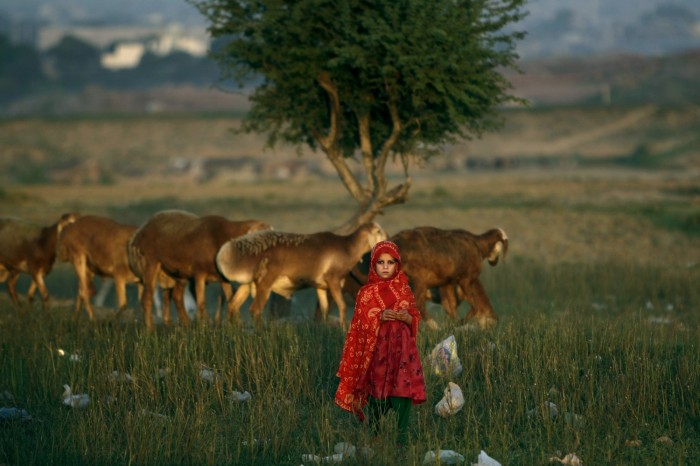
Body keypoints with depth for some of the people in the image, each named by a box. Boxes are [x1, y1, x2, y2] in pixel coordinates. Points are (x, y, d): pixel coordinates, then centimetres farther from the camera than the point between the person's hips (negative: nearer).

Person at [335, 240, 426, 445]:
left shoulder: (404, 289, 8)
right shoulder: (366, 292, 2)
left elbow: (416, 319, 10)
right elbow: (360, 325, -1)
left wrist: (408, 318, -13)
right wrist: (380, 317, -18)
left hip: (402, 351, 1)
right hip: (376, 351, -1)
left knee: (402, 395, -10)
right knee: (377, 398, -1)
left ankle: (403, 440, -7)